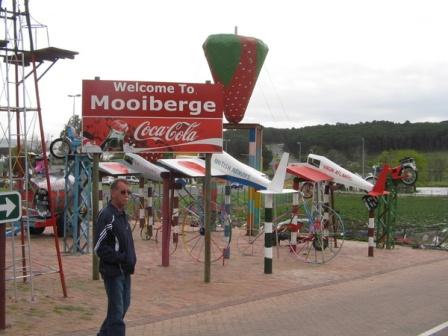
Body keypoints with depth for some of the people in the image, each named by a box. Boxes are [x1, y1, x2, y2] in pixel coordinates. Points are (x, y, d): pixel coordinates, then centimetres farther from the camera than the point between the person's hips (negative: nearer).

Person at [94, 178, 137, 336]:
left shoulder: (122, 215, 12)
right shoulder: (106, 216, -16)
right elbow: (99, 248, -21)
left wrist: (131, 259, 7)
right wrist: (122, 258, -21)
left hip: (125, 270, 9)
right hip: (113, 271, -9)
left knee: (124, 305, 19)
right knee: (117, 311, -5)